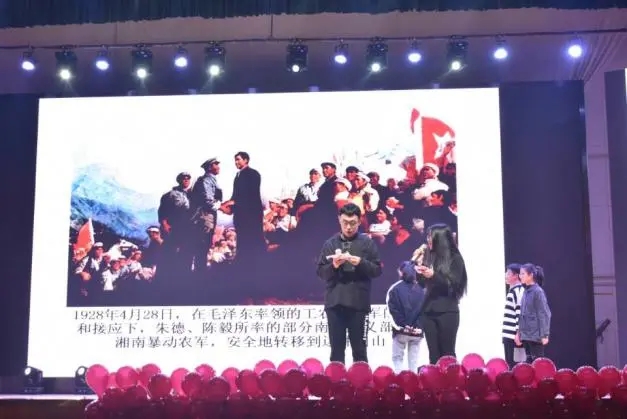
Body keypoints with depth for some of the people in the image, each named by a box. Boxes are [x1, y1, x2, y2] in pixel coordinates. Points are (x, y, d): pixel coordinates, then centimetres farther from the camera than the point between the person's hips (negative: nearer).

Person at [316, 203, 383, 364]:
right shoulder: (330, 243, 7)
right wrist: (333, 266, -14)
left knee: (359, 349, 4)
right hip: (334, 303, 1)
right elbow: (321, 272, 6)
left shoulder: (367, 243, 4)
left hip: (359, 304, -1)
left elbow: (377, 270, 1)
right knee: (337, 349, 7)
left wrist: (360, 263, -16)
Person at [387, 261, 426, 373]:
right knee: (413, 360, 9)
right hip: (417, 331, 2)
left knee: (397, 357, 8)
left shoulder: (395, 289, -3)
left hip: (401, 330, -2)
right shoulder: (422, 290, 5)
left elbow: (393, 310, -8)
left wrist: (402, 326, -6)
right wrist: (419, 326, -4)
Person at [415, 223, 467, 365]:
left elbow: (453, 285, -9)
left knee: (447, 353, -2)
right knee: (433, 354, 4)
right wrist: (418, 265, 0)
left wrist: (434, 276, -20)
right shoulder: (430, 256, 12)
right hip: (429, 311, 5)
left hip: (447, 312, -5)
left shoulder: (455, 259, -2)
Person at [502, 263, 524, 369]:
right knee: (509, 364, 12)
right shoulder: (512, 290, 17)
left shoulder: (518, 291, -13)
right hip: (508, 335, 10)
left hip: (514, 336, -10)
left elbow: (520, 314, -19)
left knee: (515, 365, -6)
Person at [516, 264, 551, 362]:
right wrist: (519, 332, 15)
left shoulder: (538, 291, -11)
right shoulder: (526, 292, 11)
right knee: (529, 362, 10)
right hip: (526, 335, 7)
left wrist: (544, 335, -17)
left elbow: (544, 314, -14)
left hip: (536, 335, -7)